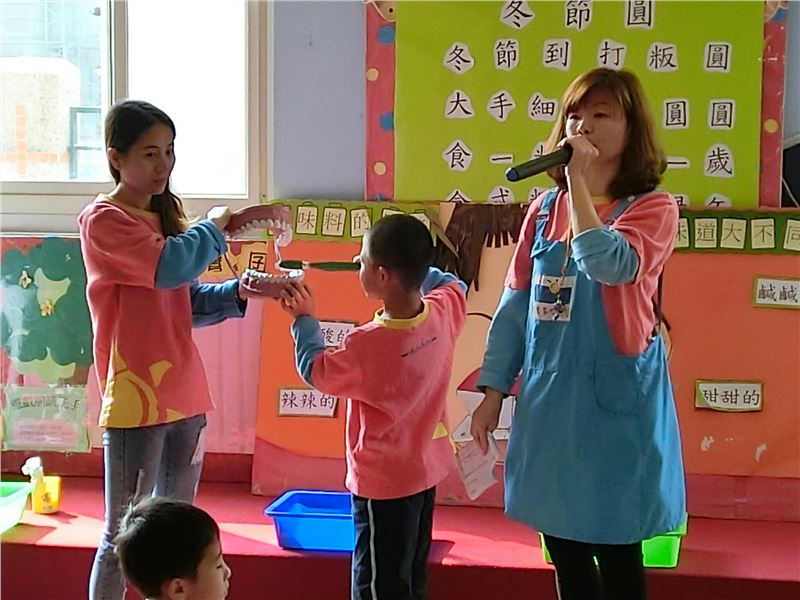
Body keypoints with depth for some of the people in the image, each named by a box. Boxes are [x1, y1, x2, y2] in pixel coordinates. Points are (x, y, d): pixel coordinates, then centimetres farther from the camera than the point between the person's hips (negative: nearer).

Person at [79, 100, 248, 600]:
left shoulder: (166, 217, 13)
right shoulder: (103, 220, -11)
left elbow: (188, 302, 12)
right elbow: (169, 268, -26)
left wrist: (237, 293, -6)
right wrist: (217, 225, -10)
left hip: (186, 395, 8)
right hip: (136, 401, -8)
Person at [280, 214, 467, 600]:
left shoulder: (368, 344, -28)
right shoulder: (444, 313, -11)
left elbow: (316, 371, -10)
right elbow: (454, 285, 15)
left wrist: (304, 319, 2)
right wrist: (414, 266, 13)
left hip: (383, 482, -7)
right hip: (426, 469, 7)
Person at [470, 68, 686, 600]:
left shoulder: (654, 209, -9)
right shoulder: (545, 209, 5)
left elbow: (608, 265, -30)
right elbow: (516, 304, 9)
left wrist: (580, 180, -23)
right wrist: (494, 390, 7)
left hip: (615, 398, -5)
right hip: (547, 397, 5)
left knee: (615, 551, 6)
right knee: (563, 545, 16)